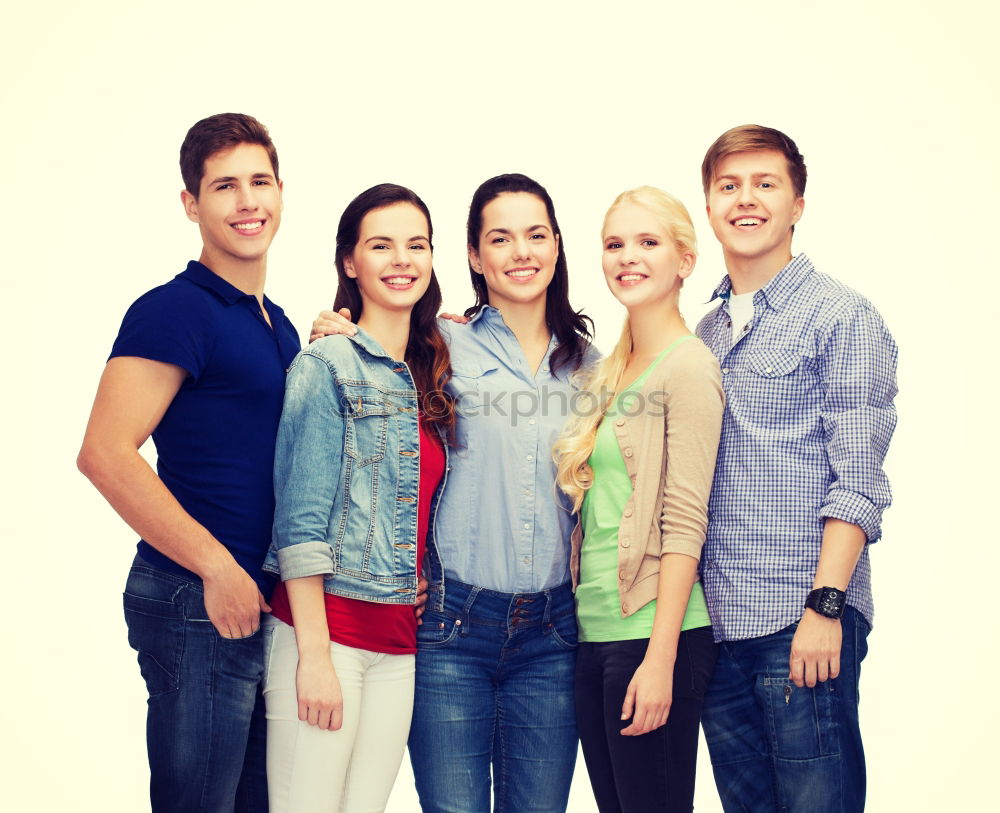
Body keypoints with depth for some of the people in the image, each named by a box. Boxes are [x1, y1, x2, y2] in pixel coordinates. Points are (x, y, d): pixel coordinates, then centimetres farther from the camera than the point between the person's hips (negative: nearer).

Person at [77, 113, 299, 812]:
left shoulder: (278, 325, 16)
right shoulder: (175, 310, -11)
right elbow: (106, 454, -20)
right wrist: (218, 568, -19)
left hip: (264, 599, 8)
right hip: (199, 602, -8)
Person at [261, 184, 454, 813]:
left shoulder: (431, 377, 13)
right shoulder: (328, 365, -7)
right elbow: (301, 523, -11)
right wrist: (315, 656, -15)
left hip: (401, 642, 6)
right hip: (323, 625, -6)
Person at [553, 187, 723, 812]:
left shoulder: (688, 366, -9)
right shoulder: (611, 372, 15)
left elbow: (685, 522, -15)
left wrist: (659, 659, -18)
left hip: (653, 634, -8)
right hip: (595, 629, 8)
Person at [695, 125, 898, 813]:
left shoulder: (843, 316, -3)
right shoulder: (708, 330, 15)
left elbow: (857, 482, -10)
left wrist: (825, 606, -17)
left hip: (803, 624, -6)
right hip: (717, 625, 6)